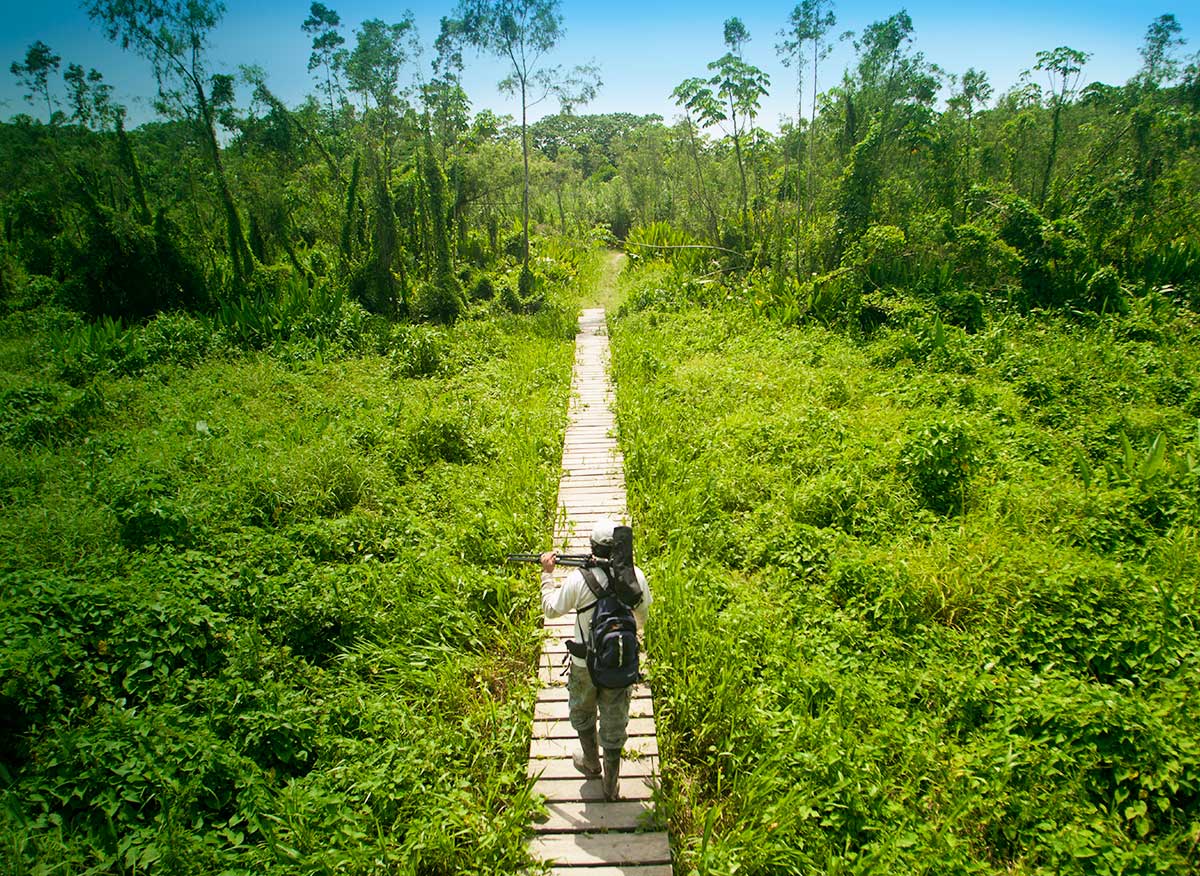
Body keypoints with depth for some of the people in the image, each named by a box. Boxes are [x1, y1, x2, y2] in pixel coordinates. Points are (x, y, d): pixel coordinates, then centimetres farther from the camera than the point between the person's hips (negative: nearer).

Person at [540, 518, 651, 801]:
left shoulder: (579, 579, -24)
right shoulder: (635, 576, -15)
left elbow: (551, 609, -7)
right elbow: (642, 615, 3)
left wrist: (547, 574, 5)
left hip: (585, 664, -2)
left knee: (583, 714, 27)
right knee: (614, 722, 18)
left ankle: (591, 764, 46)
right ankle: (611, 783, 32)